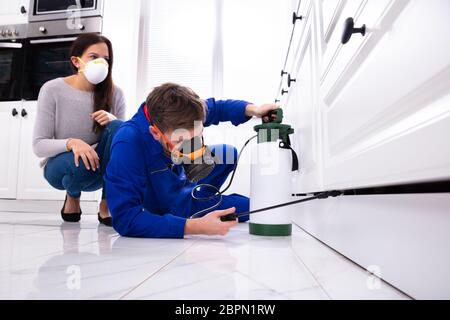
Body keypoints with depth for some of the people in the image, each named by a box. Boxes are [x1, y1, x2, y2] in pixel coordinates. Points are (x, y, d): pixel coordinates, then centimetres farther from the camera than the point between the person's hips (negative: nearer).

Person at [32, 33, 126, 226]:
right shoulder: (53, 90, -10)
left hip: (100, 167, 2)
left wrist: (113, 122, -26)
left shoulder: (114, 93, -6)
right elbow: (39, 146, -12)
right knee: (81, 163, -38)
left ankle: (107, 205, -15)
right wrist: (71, 143, -33)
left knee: (117, 128, -27)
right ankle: (72, 197, 2)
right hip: (60, 166, -1)